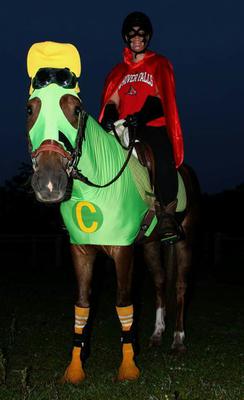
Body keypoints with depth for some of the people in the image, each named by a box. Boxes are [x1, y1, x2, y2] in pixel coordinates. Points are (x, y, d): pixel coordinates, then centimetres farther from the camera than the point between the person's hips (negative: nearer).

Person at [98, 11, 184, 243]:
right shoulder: (118, 71, 23)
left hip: (153, 128, -4)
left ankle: (167, 216, -21)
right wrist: (109, 119, -11)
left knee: (164, 162, -30)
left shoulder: (159, 65, 11)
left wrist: (142, 116, -22)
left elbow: (162, 100, -3)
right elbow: (111, 102, 12)